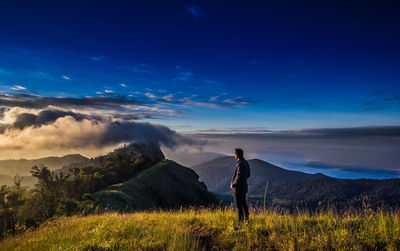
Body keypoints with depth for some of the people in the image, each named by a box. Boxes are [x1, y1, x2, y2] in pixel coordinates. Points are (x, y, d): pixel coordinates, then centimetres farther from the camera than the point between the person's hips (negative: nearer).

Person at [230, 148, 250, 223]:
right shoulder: (246, 162, 8)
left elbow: (239, 176, -25)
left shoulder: (240, 163, -21)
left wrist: (233, 184, -14)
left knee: (238, 204, -1)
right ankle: (247, 219, 25)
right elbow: (248, 175, 16)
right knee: (243, 203, 17)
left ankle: (240, 220, 5)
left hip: (238, 187, -9)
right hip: (244, 186, 9)